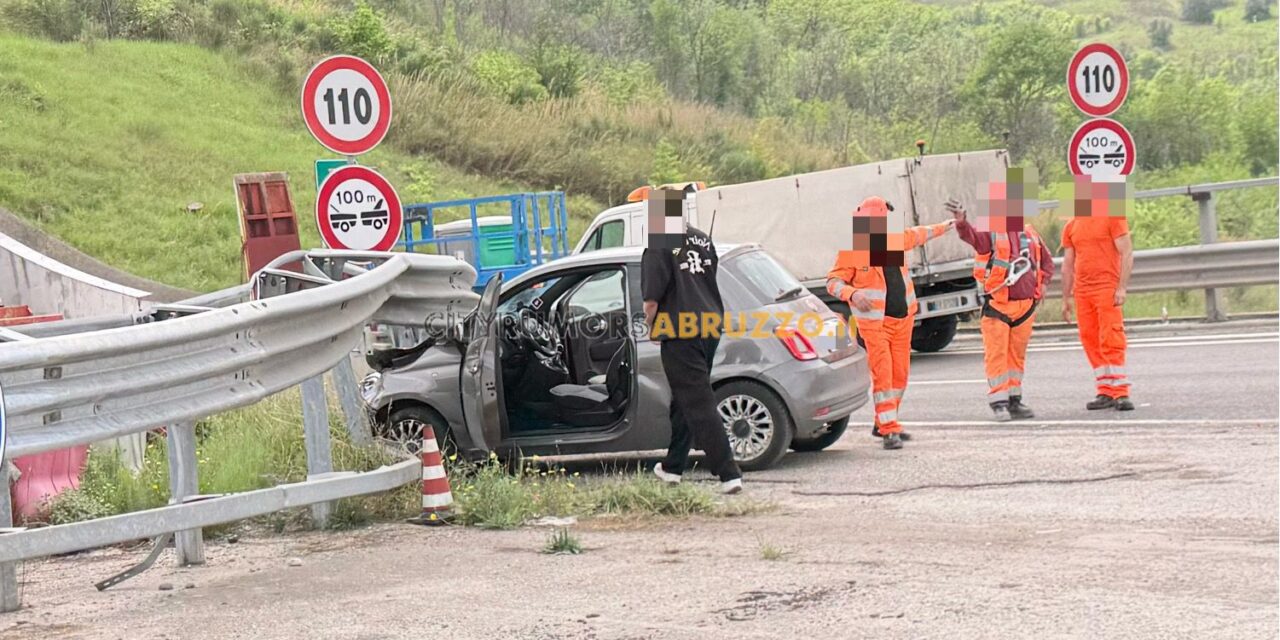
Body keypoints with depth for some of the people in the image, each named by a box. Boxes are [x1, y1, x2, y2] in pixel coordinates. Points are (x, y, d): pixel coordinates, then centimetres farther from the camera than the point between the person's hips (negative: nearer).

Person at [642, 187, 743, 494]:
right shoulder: (702, 241, 9)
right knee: (685, 400, 21)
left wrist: (651, 325, 2)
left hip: (680, 334, -8)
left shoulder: (659, 249, -14)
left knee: (699, 404, -6)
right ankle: (673, 466, 33)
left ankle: (729, 473, -12)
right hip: (710, 327, 8)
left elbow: (652, 299, -15)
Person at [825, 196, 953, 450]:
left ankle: (882, 423, 24)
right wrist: (853, 294, -29)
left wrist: (947, 226, 40)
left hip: (902, 318, 6)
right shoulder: (852, 250, -12)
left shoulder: (896, 238, 3)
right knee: (882, 374, -12)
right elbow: (833, 281, -9)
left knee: (900, 373, 10)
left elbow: (919, 234, 25)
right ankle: (889, 430, -9)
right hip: (874, 322, -6)